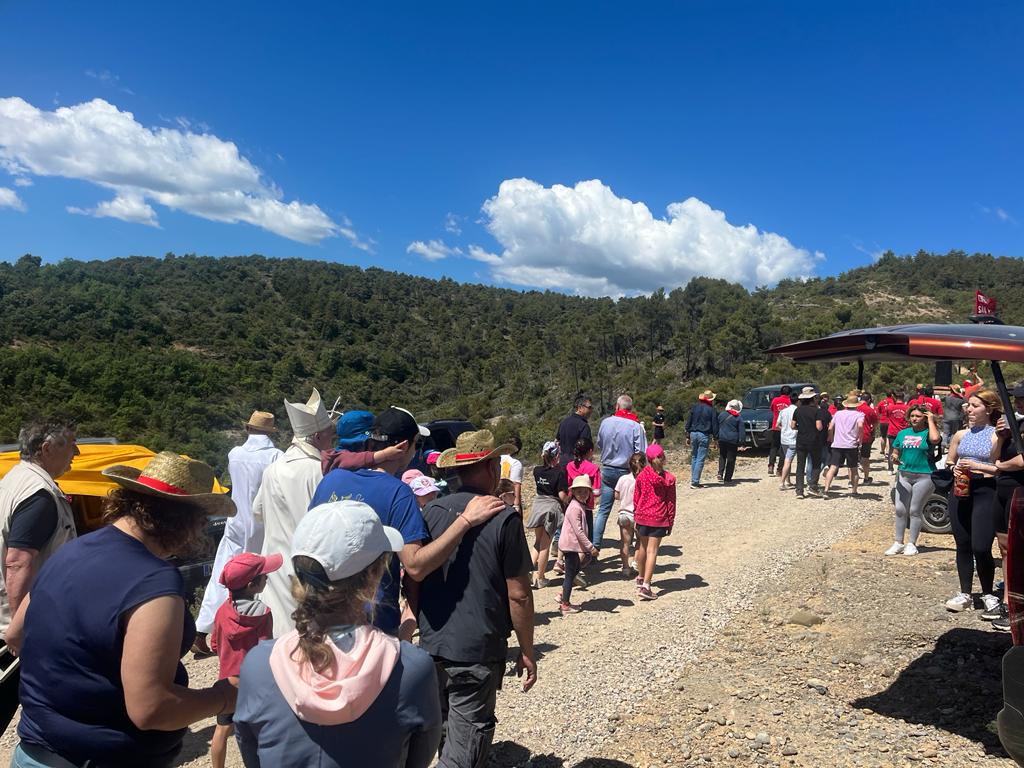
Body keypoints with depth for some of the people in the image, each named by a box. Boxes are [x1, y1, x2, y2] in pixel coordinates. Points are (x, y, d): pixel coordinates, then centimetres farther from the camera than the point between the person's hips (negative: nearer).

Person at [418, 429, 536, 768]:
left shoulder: (430, 512, -2)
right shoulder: (504, 519, -14)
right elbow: (518, 595, -12)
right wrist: (527, 651, 0)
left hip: (431, 646, 5)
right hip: (477, 653, -5)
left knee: (445, 735, 24)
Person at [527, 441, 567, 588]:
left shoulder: (537, 470, 0)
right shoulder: (559, 472, -14)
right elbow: (562, 495, -17)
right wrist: (568, 500, 5)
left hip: (538, 505, 4)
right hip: (552, 506, -4)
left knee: (537, 542, 18)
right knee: (545, 545, 5)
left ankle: (534, 573, 5)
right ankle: (540, 578, 13)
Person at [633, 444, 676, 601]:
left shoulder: (641, 476, -4)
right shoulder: (668, 478, -8)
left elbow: (636, 497, 3)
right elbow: (671, 502, -4)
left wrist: (636, 516, 14)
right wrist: (670, 522, 5)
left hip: (642, 516, 3)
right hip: (659, 519, -2)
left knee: (642, 548, 19)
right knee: (652, 551, -2)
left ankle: (641, 578, 37)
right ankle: (645, 586, -8)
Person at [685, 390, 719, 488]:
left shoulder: (694, 408, 8)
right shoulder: (711, 410, -4)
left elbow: (688, 423, 10)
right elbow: (715, 425, -3)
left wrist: (688, 436, 15)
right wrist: (716, 438, 3)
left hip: (693, 434, 4)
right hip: (704, 436, -4)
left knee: (694, 457, 15)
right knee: (700, 459, -3)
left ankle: (693, 480, 16)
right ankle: (695, 481, -6)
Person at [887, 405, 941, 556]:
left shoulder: (928, 432, -3)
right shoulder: (903, 433, 11)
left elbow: (935, 439, -27)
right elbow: (895, 452, 18)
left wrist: (931, 420, -14)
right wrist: (895, 457, -6)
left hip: (924, 476, -4)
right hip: (904, 475, 4)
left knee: (915, 511, 2)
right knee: (900, 510, 3)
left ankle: (912, 544, 13)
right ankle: (898, 543, 13)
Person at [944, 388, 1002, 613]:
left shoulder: (997, 435, -5)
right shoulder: (961, 435, 11)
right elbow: (948, 461, 20)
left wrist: (978, 466, -17)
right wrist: (954, 468, -1)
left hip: (986, 492, -5)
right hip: (960, 491, 5)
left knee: (981, 548, -8)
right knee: (963, 545, 9)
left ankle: (988, 595, 14)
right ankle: (965, 594, 20)